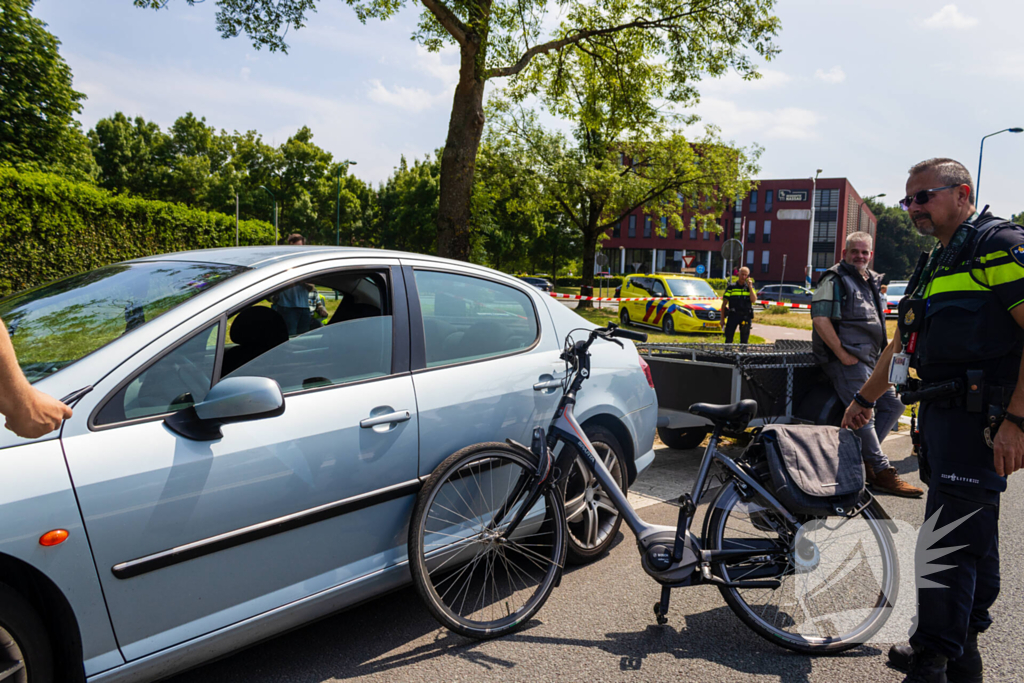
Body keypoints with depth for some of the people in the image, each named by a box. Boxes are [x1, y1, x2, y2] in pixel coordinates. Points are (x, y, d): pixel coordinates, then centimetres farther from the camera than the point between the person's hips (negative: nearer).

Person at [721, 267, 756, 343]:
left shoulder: (750, 287, 11)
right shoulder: (731, 287, 5)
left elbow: (753, 300, -6)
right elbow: (724, 303, 5)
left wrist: (750, 287, -9)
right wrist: (722, 319, 1)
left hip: (746, 316, 2)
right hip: (733, 315, -2)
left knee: (744, 340, 6)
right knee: (728, 339, -4)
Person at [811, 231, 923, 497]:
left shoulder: (871, 281, 22)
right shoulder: (835, 280, -4)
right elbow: (820, 319, -16)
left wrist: (881, 354, 17)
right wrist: (842, 354, -18)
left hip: (870, 360, 9)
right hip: (847, 360, -9)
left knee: (893, 405, 7)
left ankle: (863, 455, 11)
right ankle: (881, 472, -10)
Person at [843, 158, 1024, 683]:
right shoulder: (935, 264, 21)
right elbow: (903, 345, 28)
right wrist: (864, 398, 29)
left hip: (982, 419, -9)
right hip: (942, 416, 9)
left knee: (947, 543, -8)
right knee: (971, 533, 16)